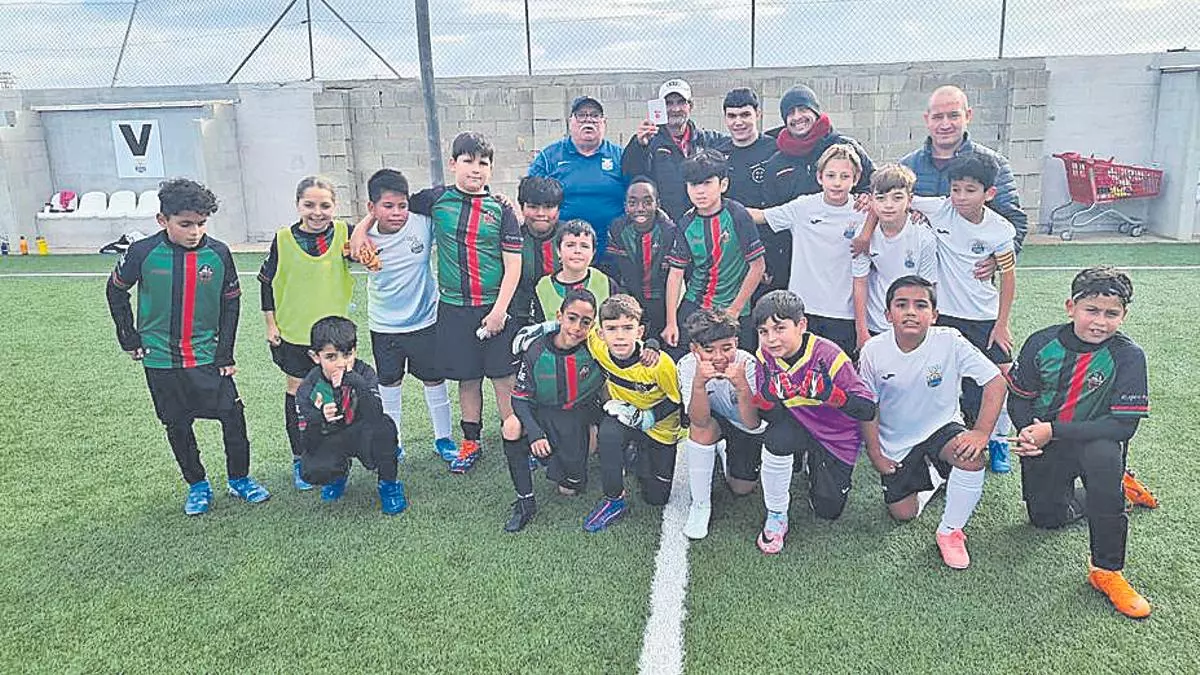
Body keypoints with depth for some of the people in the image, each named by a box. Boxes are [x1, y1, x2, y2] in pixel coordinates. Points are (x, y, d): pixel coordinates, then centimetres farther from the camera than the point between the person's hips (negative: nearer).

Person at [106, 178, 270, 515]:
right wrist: (129, 339, 5)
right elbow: (115, 291, 6)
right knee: (177, 425, 10)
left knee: (233, 415, -1)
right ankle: (197, 485, 28)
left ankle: (239, 479, 19)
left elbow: (231, 304, 3)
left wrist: (225, 353, 1)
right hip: (161, 359, 0)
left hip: (207, 356, 0)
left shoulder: (218, 254, -8)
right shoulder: (143, 253, -11)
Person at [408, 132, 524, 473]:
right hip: (454, 308, 2)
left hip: (495, 308, -2)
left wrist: (500, 310, -12)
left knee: (504, 378, 2)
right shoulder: (436, 199, 3)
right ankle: (471, 442, 27)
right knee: (467, 378, 13)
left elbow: (513, 265, -5)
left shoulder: (500, 209, -2)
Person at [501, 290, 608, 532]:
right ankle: (525, 501, -14)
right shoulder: (537, 351, -15)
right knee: (512, 427, -31)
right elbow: (520, 397, -13)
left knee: (569, 489, 0)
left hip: (579, 423, 0)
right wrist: (534, 432, -26)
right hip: (544, 416, 1)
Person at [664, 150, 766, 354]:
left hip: (733, 309, -3)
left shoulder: (737, 215, -11)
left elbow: (758, 266, -8)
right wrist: (671, 323, -4)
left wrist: (734, 310, -7)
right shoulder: (686, 225, 0)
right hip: (693, 307, 3)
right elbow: (675, 274, 1)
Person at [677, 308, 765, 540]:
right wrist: (698, 383, -56)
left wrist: (741, 386, -56)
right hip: (717, 423, 0)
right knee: (702, 428, -33)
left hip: (751, 429, 0)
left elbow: (752, 423, -39)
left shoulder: (748, 364, -33)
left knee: (742, 489, 1)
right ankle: (700, 504, -13)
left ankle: (725, 450, 35)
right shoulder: (688, 365, -29)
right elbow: (699, 421, -39)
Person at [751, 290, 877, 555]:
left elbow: (868, 411, -29)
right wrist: (768, 396, -38)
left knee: (828, 511, 4)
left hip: (837, 436, -1)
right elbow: (770, 416, -14)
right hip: (796, 426, 1)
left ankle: (813, 463, 36)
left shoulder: (828, 355, -28)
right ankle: (776, 518, -12)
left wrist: (830, 393, -46)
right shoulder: (765, 356, -15)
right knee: (777, 438, -35)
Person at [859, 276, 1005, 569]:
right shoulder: (874, 351, -16)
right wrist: (875, 452, -5)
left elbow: (996, 381, -18)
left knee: (971, 457, -34)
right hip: (896, 442, 2)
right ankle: (926, 476, 36)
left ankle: (950, 531, -9)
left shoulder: (950, 342, -21)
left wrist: (982, 432, -27)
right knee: (903, 514, 1)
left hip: (941, 427, -1)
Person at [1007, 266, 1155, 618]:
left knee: (1105, 457, -38)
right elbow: (1019, 397, 0)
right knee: (1045, 519, 8)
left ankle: (1106, 570, -24)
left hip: (1094, 440, -3)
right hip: (1043, 445, 3)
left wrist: (1054, 430, -27)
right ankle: (1114, 487, 37)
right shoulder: (1042, 343, -11)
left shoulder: (1128, 356, -18)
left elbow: (1123, 425, -23)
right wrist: (1028, 433, -20)